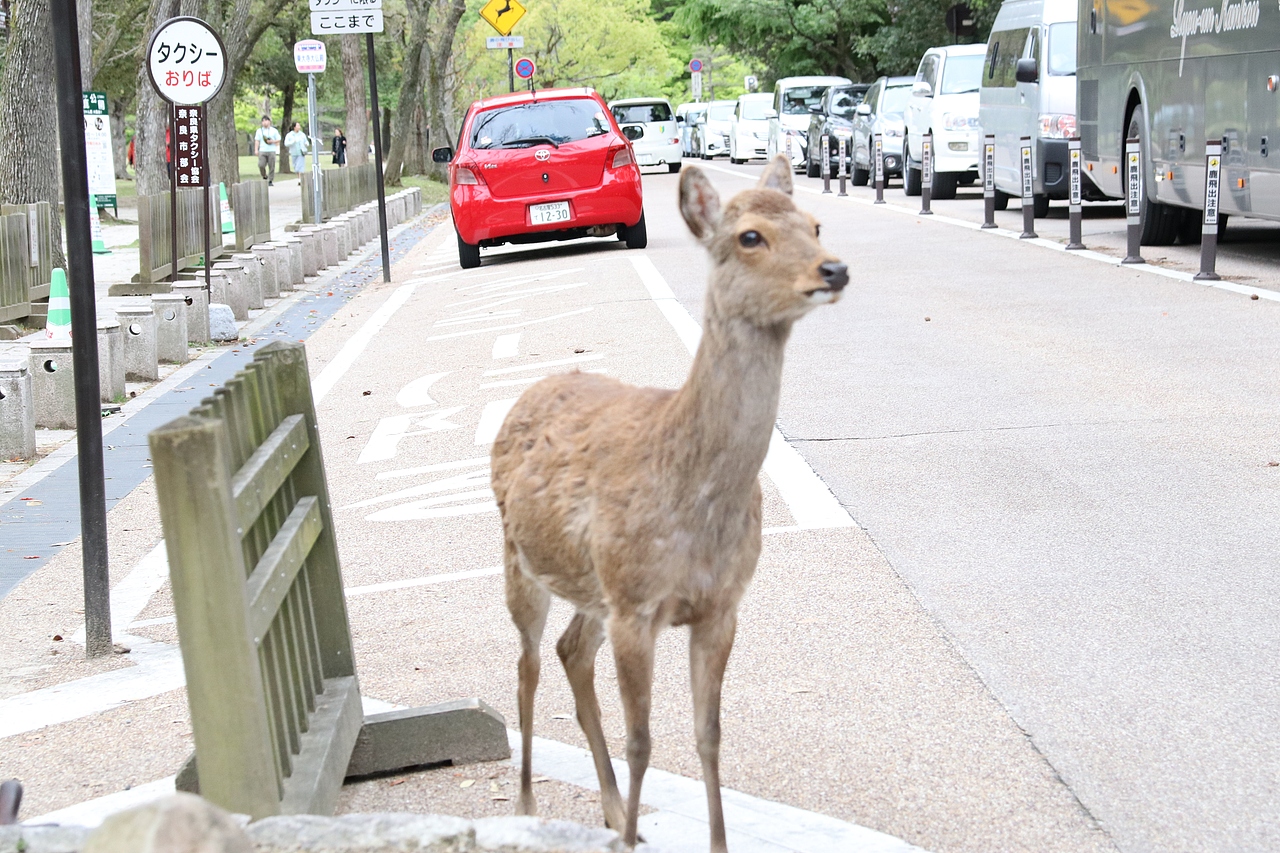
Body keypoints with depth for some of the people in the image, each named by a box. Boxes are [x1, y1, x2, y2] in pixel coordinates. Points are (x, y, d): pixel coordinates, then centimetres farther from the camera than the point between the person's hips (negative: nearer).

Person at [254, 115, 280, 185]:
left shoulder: (274, 131, 8)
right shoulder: (259, 131, 11)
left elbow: (278, 140, 9)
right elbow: (257, 141, 9)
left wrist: (272, 141, -10)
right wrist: (256, 150, -1)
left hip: (271, 151, -1)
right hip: (262, 151, 1)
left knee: (271, 167, -5)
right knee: (261, 165, -13)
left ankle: (270, 181, 3)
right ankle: (264, 177, 12)